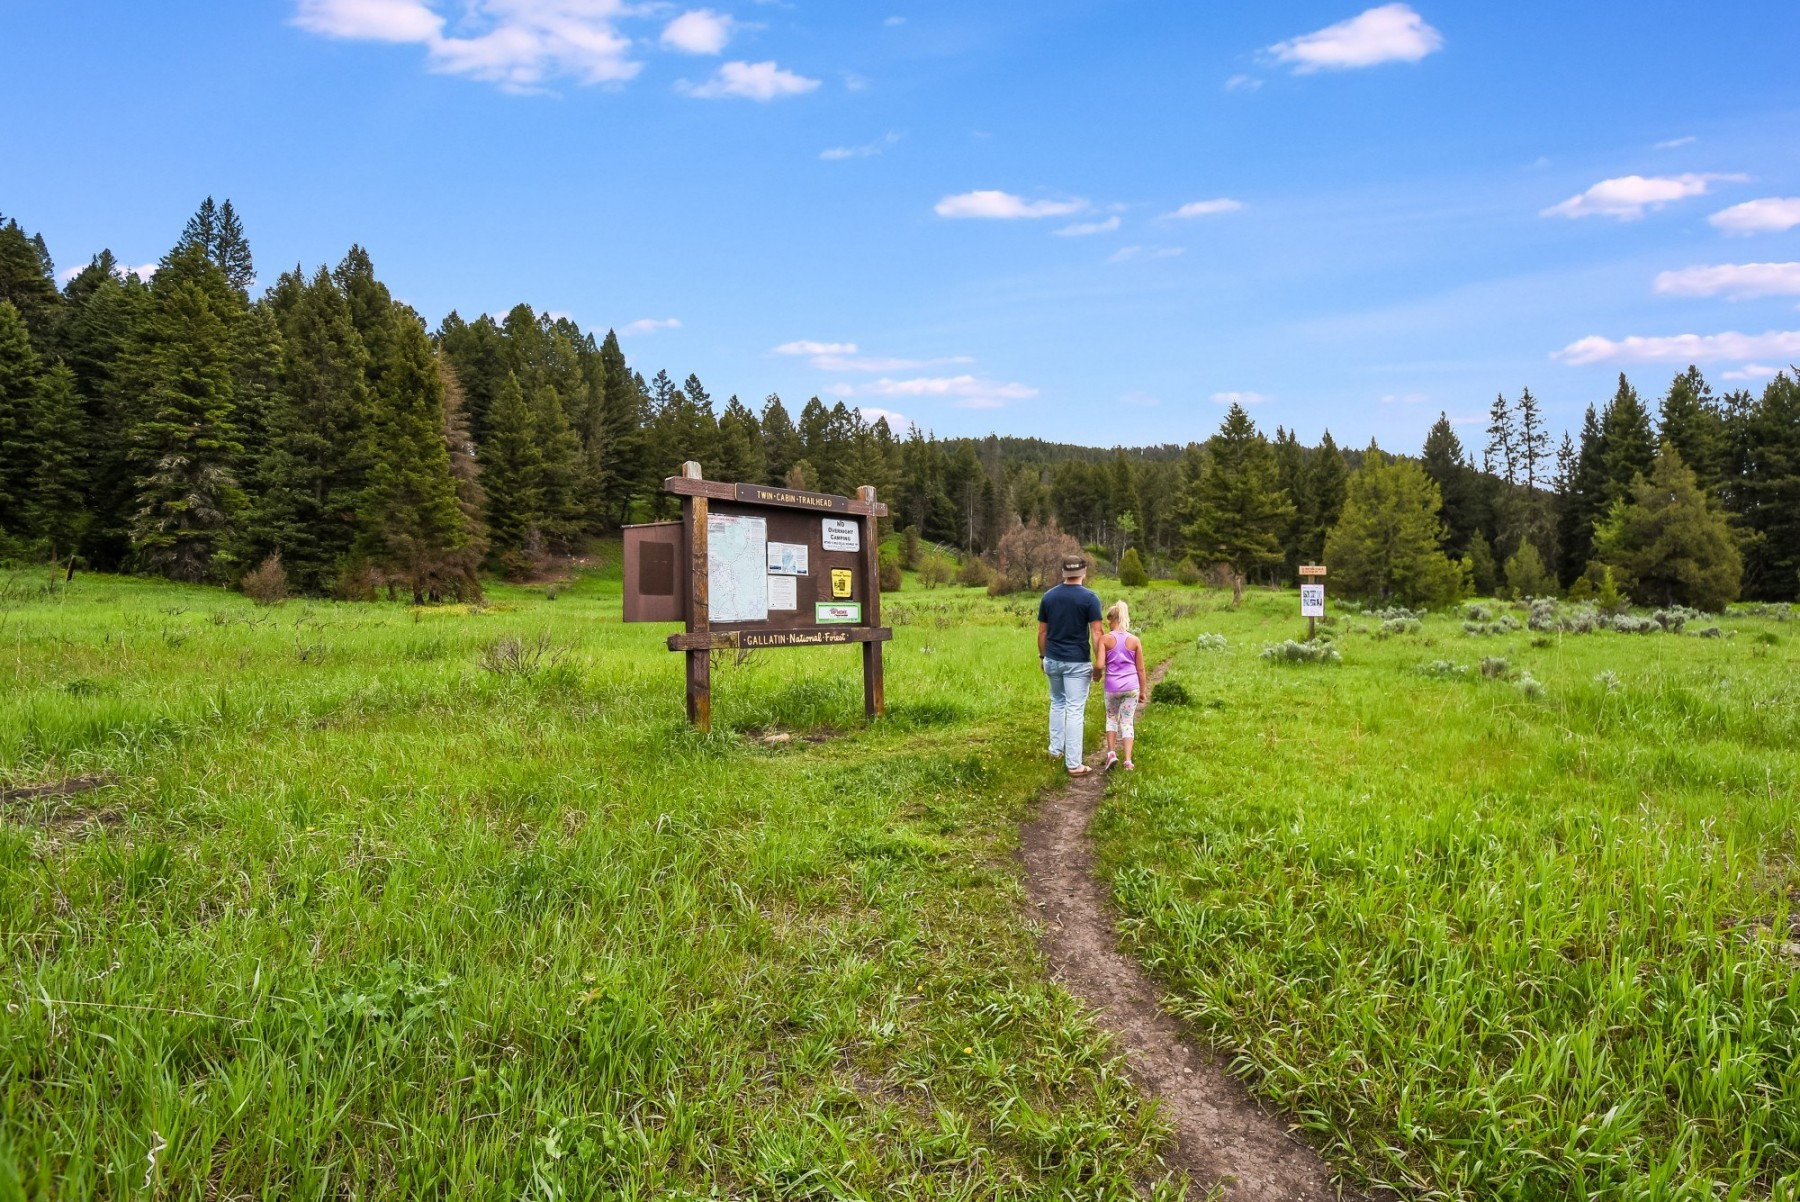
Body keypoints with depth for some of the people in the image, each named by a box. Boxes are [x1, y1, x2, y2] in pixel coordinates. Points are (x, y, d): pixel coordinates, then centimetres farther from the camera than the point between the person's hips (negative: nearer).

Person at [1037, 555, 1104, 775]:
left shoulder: (1049, 596, 3)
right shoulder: (1089, 597, -10)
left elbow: (1042, 631, 7)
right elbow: (1096, 633, -12)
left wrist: (1042, 656, 18)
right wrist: (1098, 663, -8)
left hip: (1052, 660, 5)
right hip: (1077, 662, -4)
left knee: (1057, 703, 24)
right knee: (1075, 711, -3)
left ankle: (1055, 749, 28)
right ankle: (1074, 764, -1)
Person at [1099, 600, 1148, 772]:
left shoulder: (1105, 638, -6)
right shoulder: (1135, 640, -1)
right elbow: (1141, 669, 2)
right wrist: (1143, 690, 12)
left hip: (1112, 686, -1)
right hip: (1132, 686, 1)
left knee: (1112, 718, 20)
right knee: (1128, 721, 7)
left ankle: (1111, 752, 9)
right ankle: (1128, 760, 3)